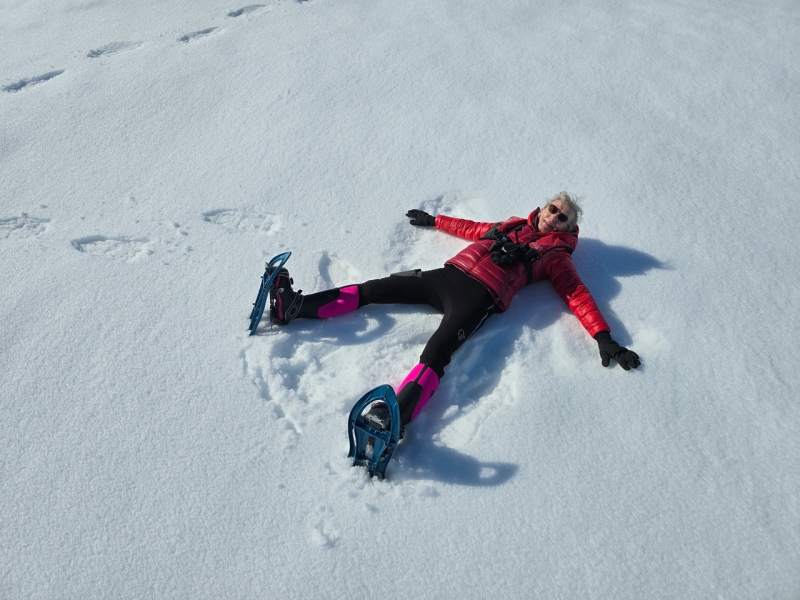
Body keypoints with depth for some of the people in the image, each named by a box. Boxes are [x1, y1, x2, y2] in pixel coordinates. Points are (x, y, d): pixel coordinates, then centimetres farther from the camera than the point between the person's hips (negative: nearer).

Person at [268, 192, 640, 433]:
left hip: (479, 297, -6)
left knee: (437, 352, -32)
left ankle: (392, 419, -49)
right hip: (449, 275, 6)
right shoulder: (514, 225, 28)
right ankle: (295, 307, -2)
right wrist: (435, 221, 49)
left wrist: (604, 339, -6)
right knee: (373, 290, -3)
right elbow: (474, 229, 40)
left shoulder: (556, 254, 15)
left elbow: (578, 296, 7)